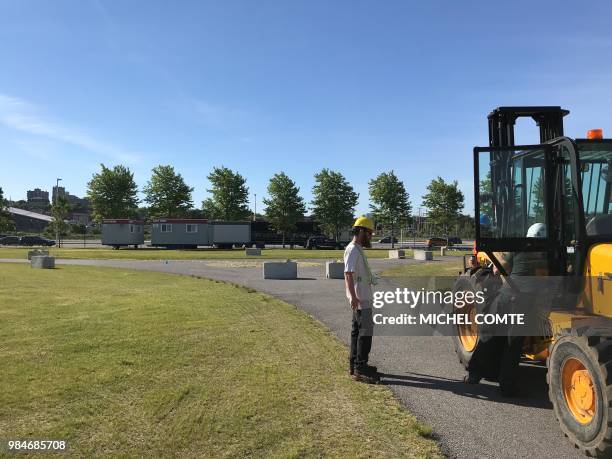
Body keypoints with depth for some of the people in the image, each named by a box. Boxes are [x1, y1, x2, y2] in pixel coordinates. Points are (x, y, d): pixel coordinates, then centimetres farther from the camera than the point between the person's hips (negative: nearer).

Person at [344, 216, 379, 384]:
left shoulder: (358, 249, 17)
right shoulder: (353, 250, -16)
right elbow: (348, 274, -26)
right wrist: (353, 297, -33)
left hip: (362, 299, 11)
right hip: (360, 300, -11)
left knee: (357, 331, 15)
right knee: (365, 332, -9)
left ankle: (354, 365, 24)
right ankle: (360, 369, -5)